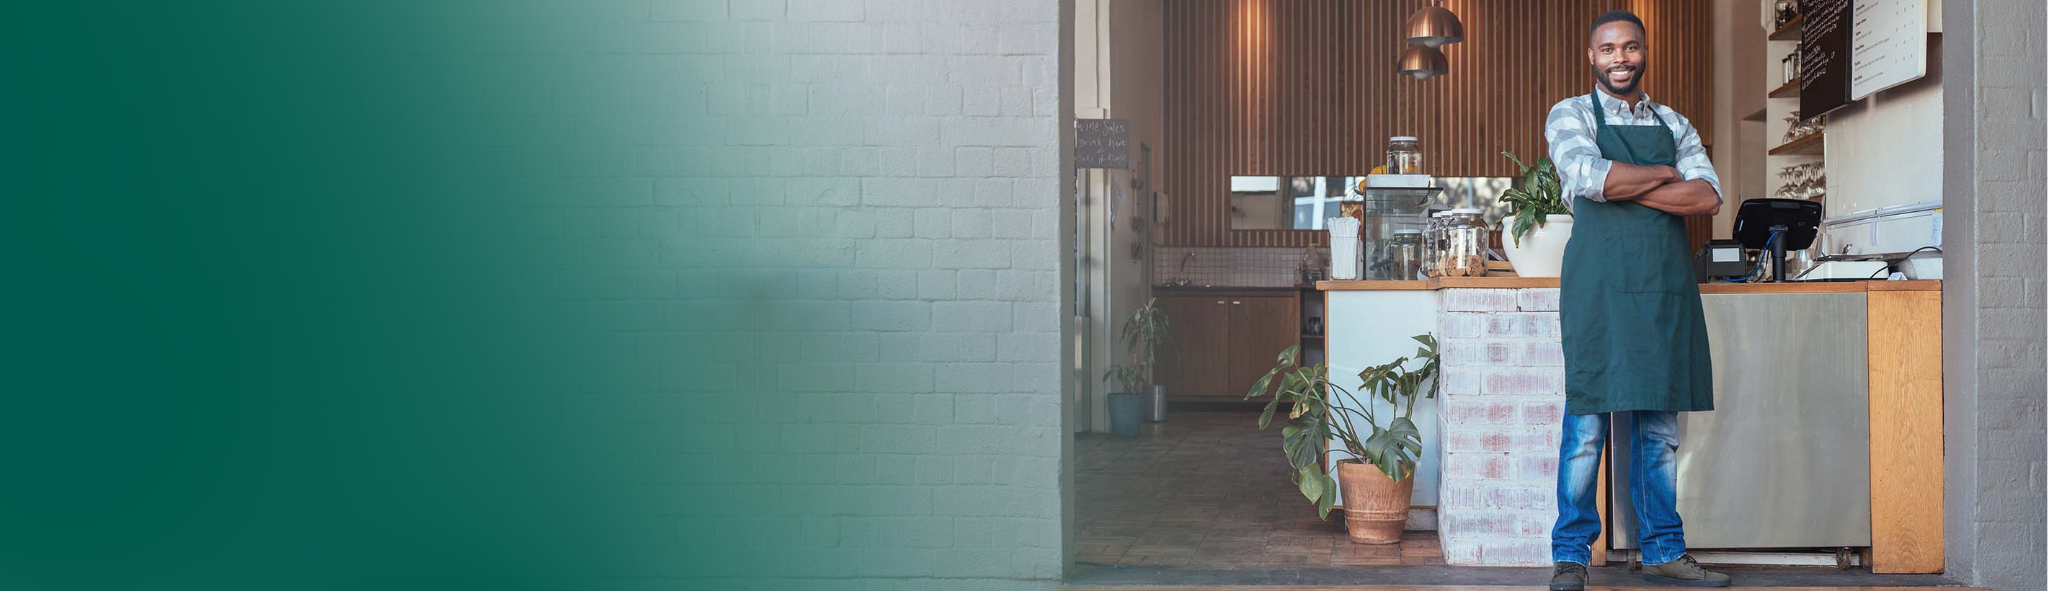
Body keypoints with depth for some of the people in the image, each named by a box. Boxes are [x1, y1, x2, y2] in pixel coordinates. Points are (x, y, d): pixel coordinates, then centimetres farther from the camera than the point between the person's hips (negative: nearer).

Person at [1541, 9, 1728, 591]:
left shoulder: (1674, 124, 16)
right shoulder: (1571, 115, 5)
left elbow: (1708, 195, 0)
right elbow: (1589, 175, -15)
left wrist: (1622, 188, -8)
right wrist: (1663, 174, -3)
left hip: (1665, 282, 4)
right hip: (1599, 281, -4)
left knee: (1660, 423, 8)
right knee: (1588, 419, -4)